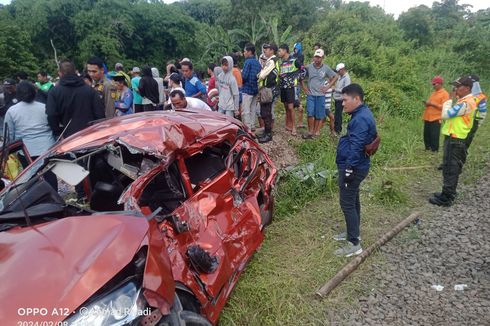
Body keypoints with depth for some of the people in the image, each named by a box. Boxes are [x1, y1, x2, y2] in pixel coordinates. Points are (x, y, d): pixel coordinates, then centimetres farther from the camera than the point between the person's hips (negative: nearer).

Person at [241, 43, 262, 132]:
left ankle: (247, 128, -4)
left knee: (245, 111, -5)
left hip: (247, 89, -8)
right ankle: (252, 126, 24)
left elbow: (244, 76, -18)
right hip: (255, 88, 8)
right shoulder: (257, 62, 9)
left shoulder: (248, 62, -14)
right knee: (253, 109, 16)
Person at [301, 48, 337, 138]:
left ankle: (316, 132, 15)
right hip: (310, 94, 0)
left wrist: (328, 87, 2)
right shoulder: (308, 67, -1)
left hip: (320, 95, 0)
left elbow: (335, 77, 9)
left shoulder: (326, 68, -2)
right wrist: (303, 86, 3)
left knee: (318, 115, 4)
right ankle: (310, 132, 1)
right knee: (310, 113, -10)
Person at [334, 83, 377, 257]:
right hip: (355, 166, 11)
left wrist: (349, 169, -25)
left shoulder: (361, 119, -22)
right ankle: (352, 232, 36)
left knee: (347, 204, -3)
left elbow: (356, 148, -27)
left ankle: (354, 244, 6)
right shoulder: (362, 114, 11)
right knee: (352, 200, 20)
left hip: (353, 168, -11)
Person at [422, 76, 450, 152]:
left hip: (436, 119, -7)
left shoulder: (445, 94, -5)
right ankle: (427, 150, 19)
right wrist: (427, 104, 4)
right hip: (427, 118, 7)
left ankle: (434, 151, 4)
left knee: (434, 137, -5)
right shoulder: (433, 93, 18)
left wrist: (432, 104, -17)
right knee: (426, 136, 9)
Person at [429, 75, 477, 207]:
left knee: (450, 169, -5)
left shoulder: (465, 103, -18)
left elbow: (446, 114, -20)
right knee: (451, 169, 15)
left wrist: (448, 102, -7)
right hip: (455, 139, 10)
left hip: (454, 140, -10)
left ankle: (446, 199, 0)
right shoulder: (465, 101, 15)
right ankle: (448, 194, 25)